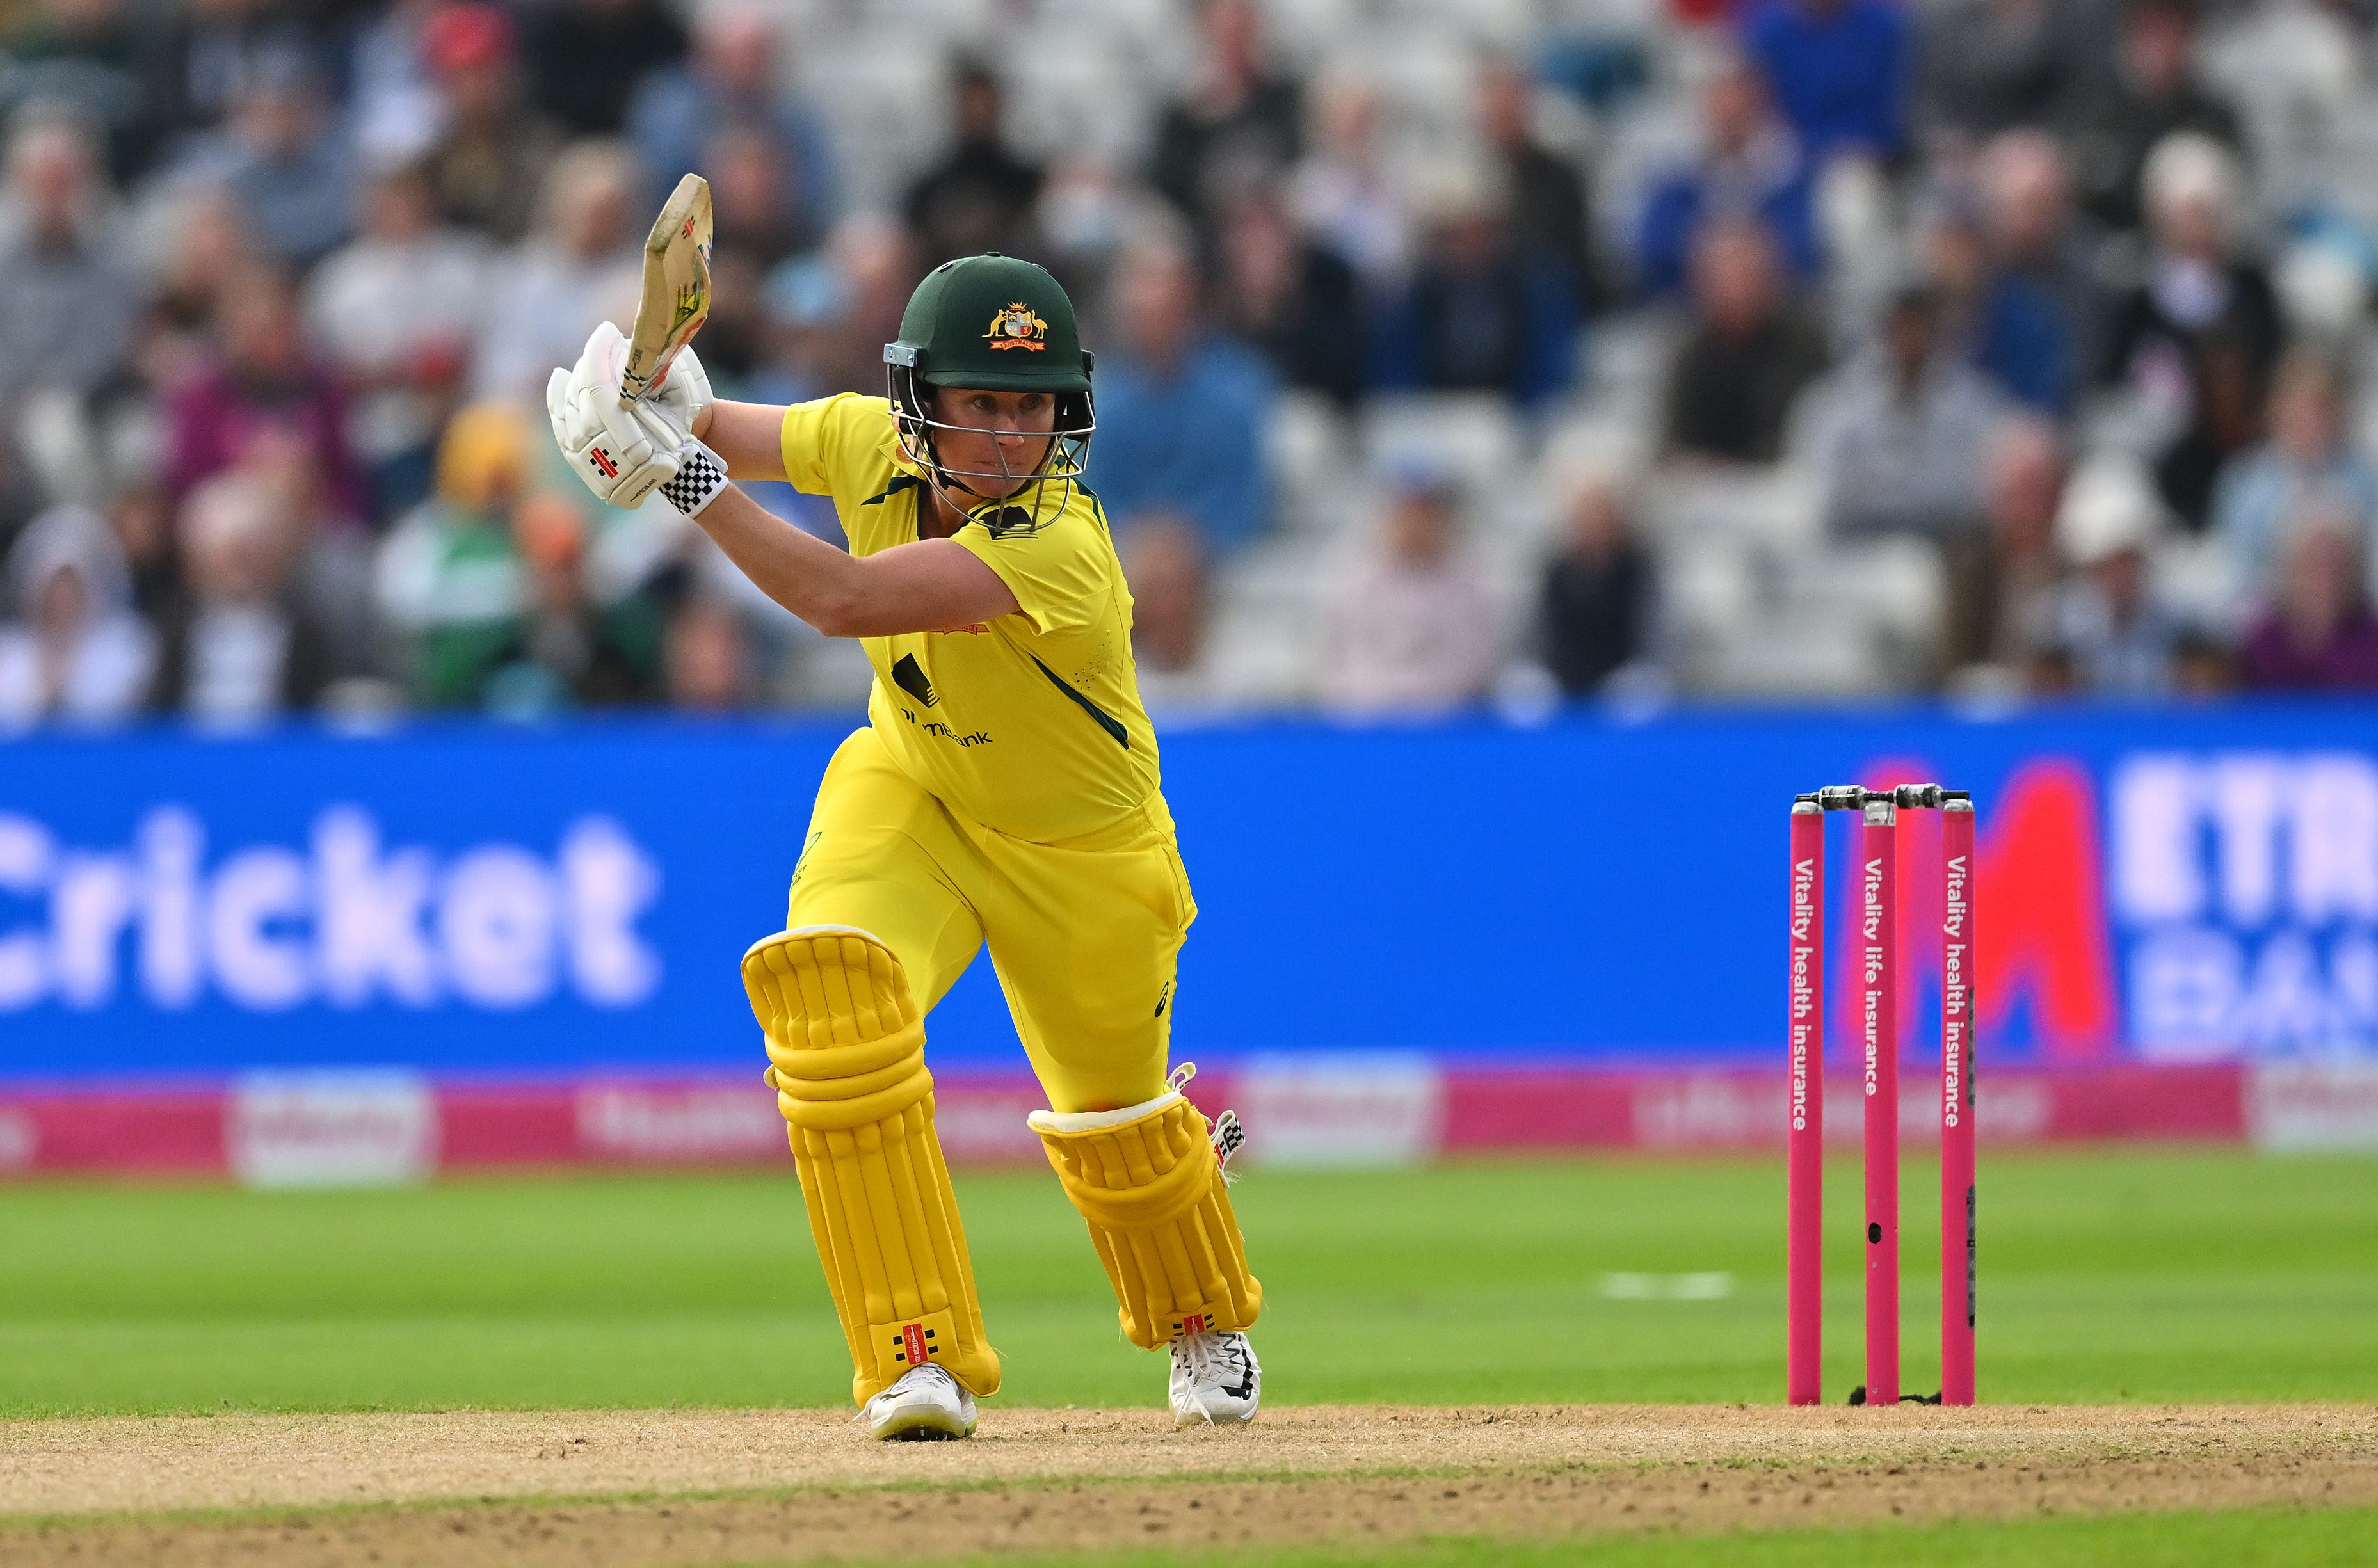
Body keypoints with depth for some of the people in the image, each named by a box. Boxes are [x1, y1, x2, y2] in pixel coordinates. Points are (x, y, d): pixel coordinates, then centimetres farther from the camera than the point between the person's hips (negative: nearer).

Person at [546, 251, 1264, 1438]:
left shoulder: (1059, 547, -37)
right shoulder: (868, 443, -18)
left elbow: (841, 599, -47)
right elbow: (720, 433, 0)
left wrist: (683, 473, -47)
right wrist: (655, 414, -25)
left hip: (1077, 848, -4)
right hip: (907, 797, 4)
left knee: (1113, 1119, 14)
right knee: (827, 985, -27)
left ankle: (1203, 1325, 51)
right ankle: (921, 1360, -23)